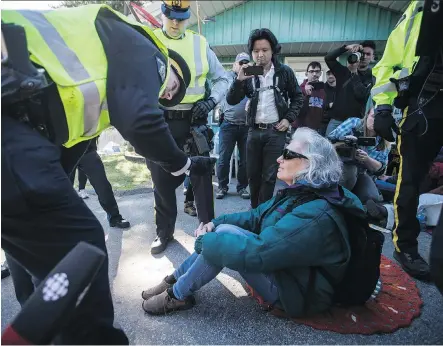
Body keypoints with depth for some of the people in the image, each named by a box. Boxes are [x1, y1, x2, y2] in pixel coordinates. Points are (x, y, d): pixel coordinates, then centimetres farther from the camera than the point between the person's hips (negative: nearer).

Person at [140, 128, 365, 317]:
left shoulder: (314, 215, -30)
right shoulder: (297, 193, 2)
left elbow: (255, 252, -35)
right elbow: (255, 217, 7)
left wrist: (204, 241, -21)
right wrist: (214, 223, -8)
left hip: (299, 294, -9)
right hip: (282, 268, 9)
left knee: (225, 234, -23)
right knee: (221, 228, -1)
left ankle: (177, 295, -4)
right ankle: (175, 280, 9)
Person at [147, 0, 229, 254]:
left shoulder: (200, 44, 9)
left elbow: (221, 79, 14)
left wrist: (211, 102, -5)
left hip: (193, 121, 1)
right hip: (159, 122, 0)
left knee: (202, 175, 2)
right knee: (162, 179, 7)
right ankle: (165, 232, 24)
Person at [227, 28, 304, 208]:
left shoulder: (285, 72, 0)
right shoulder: (248, 74, 4)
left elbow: (297, 97, 10)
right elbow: (231, 100, -2)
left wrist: (289, 119, -3)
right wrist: (240, 79, -17)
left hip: (276, 131, -2)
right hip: (254, 131, 3)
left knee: (269, 175, 0)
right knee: (252, 174, 10)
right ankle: (254, 209, 27)